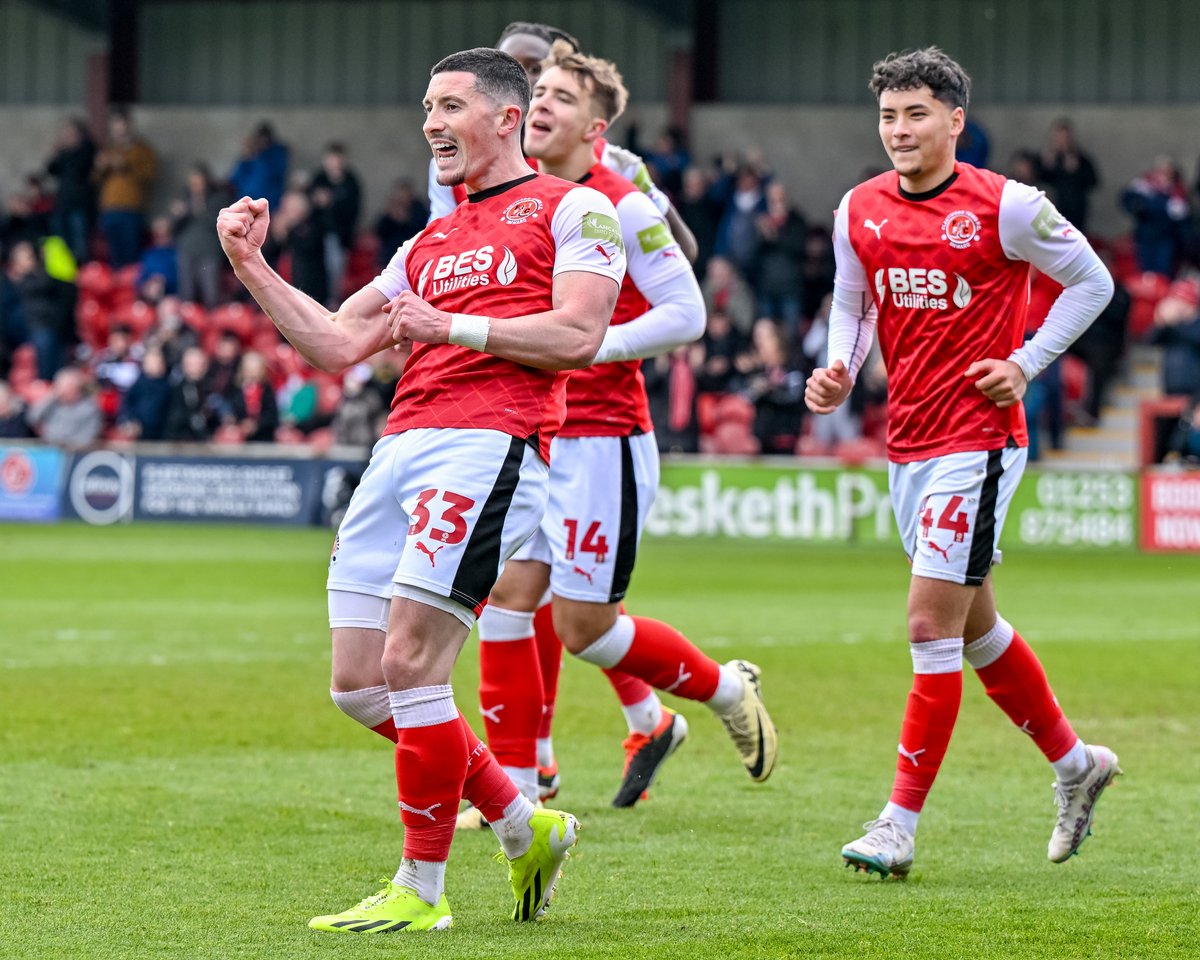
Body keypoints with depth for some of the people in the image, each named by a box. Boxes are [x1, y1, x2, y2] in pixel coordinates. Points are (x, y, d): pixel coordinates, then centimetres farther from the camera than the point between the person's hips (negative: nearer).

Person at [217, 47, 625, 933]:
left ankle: (421, 890, -4)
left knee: (410, 665, -15)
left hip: (488, 447, -8)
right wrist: (251, 267, 14)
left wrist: (451, 325, -7)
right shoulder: (429, 244, 26)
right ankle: (524, 828, 19)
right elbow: (336, 344, 22)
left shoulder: (570, 209, 5)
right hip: (401, 449, 8)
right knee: (358, 685, 3)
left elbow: (577, 336, -8)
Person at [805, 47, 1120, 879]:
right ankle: (1075, 763, 36)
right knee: (973, 625, 17)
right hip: (906, 443, 7)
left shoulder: (1005, 207, -11)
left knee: (932, 625, -12)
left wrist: (1025, 365, -7)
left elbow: (1092, 283, 0)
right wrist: (838, 372, -1)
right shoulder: (859, 212, 4)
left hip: (978, 440, -7)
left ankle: (901, 825, -9)